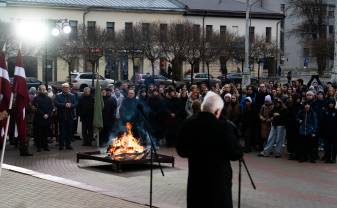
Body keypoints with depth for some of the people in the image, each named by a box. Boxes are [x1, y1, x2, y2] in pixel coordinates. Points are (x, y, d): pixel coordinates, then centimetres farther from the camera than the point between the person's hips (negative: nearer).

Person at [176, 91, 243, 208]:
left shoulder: (188, 124, -3)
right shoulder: (224, 127, -19)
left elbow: (181, 151, 6)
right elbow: (236, 154, -12)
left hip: (195, 180, 5)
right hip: (219, 180, -4)